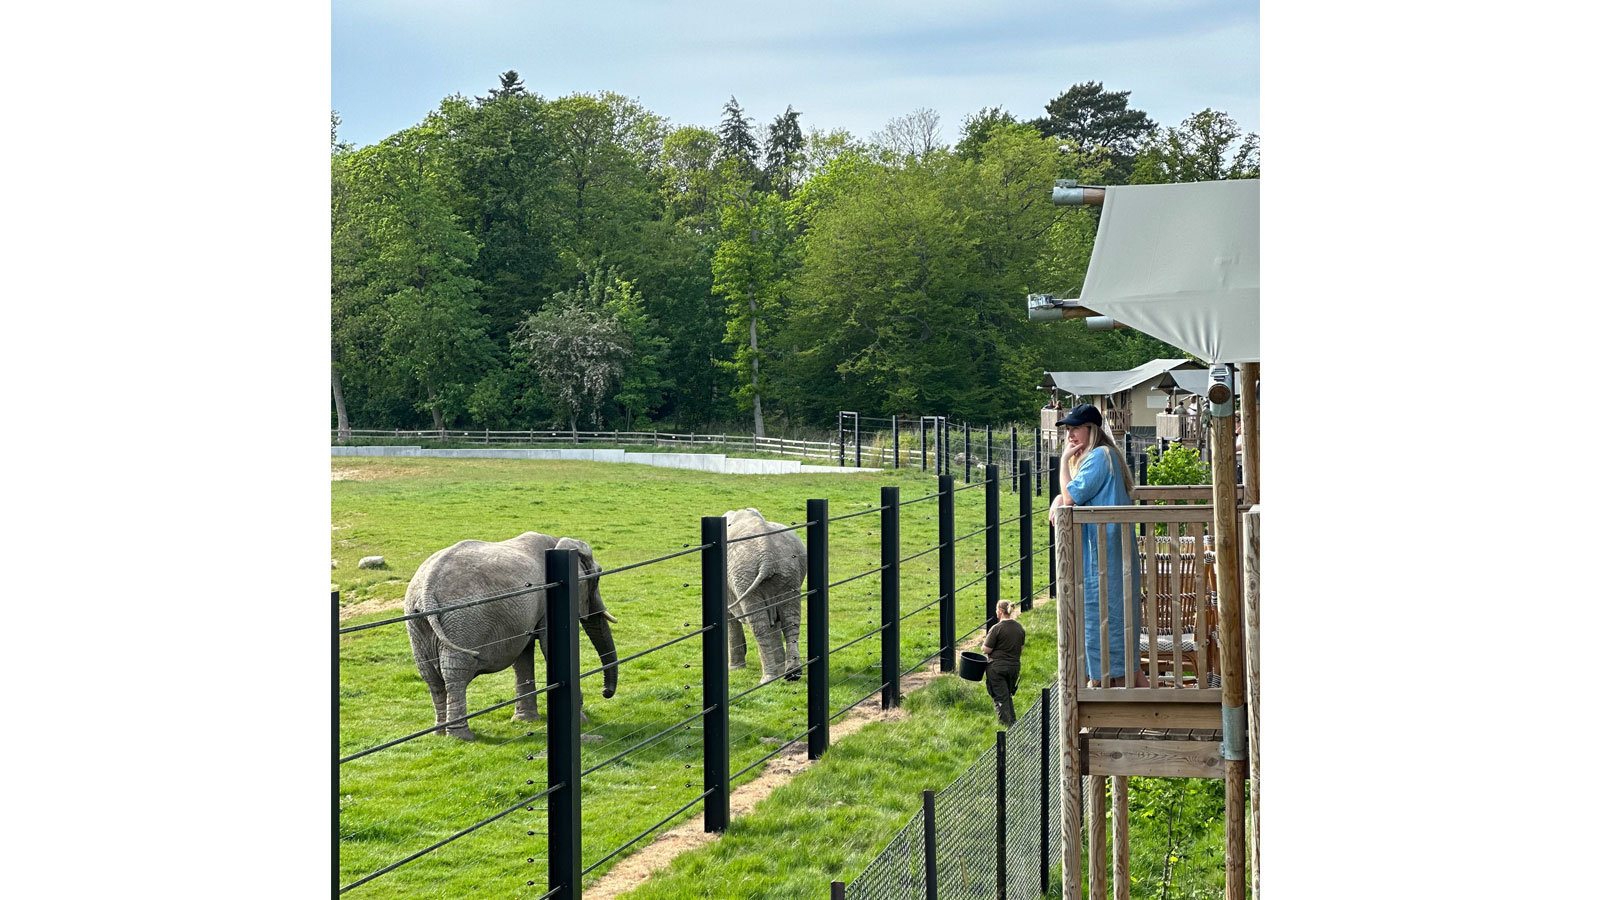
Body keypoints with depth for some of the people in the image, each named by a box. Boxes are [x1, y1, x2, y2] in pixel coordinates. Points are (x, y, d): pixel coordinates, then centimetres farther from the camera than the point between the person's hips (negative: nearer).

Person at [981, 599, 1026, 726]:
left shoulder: (997, 628, -17)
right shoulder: (1019, 627, 4)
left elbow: (986, 650, -14)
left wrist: (985, 641, 6)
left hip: (997, 667, -6)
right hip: (1015, 666, 6)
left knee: (1000, 698, 1)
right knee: (1007, 696, 20)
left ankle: (1006, 724, -1)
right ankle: (1014, 722, 19)